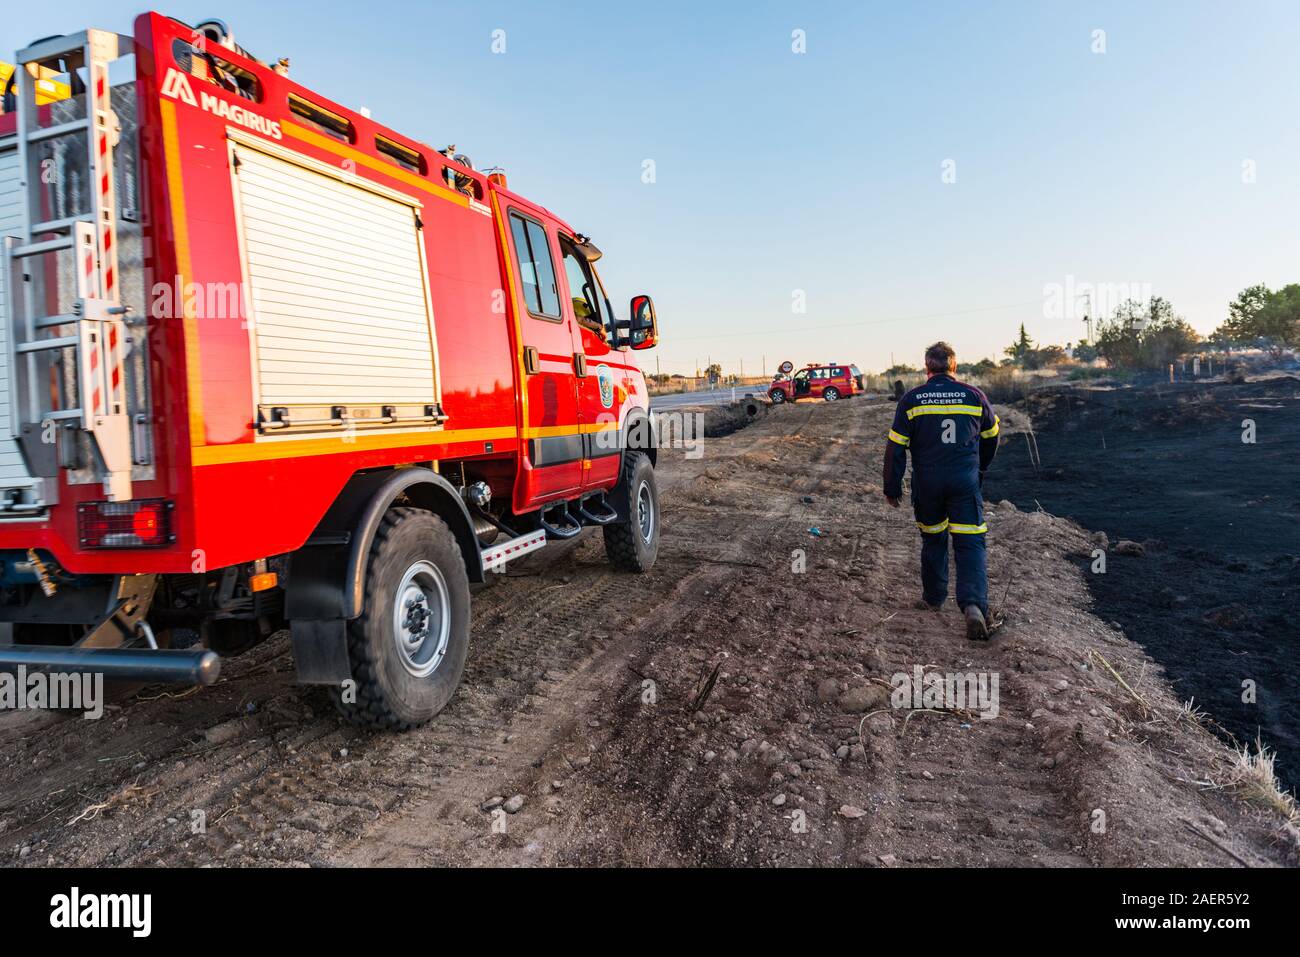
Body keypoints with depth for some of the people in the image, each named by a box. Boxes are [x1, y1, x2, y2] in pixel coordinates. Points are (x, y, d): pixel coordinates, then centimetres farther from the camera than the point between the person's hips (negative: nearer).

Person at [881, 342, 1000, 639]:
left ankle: (934, 598, 30)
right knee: (970, 543, 0)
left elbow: (895, 447, -3)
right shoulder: (974, 396, 2)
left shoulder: (911, 399, -3)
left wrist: (892, 487, 5)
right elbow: (990, 438, 16)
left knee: (933, 539, 18)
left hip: (926, 482, 0)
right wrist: (980, 470, 33)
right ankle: (974, 604, -17)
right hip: (966, 481, 0)